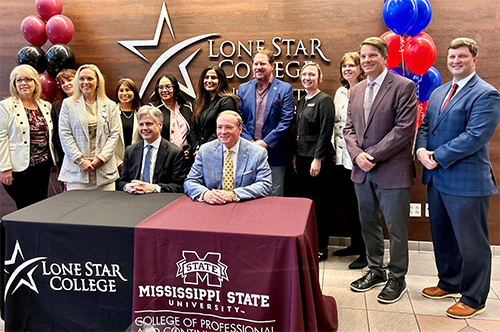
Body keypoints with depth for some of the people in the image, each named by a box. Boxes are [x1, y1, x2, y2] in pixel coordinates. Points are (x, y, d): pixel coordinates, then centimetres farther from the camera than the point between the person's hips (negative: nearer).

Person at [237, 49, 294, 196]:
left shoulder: (285, 89, 1)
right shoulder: (243, 88, 11)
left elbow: (286, 120, -6)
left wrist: (265, 142, -13)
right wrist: (250, 142, -7)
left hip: (274, 153, -2)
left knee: (274, 197, 5)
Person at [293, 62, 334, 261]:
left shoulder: (324, 100, -8)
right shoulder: (302, 102, 16)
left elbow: (326, 132, -14)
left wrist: (318, 159, -18)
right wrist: (296, 155, 15)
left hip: (318, 160, -8)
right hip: (302, 158, 8)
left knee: (319, 204, 0)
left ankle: (321, 249, 12)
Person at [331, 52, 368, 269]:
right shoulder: (340, 92, 15)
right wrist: (334, 150, 14)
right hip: (342, 157, 8)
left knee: (361, 204, -2)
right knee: (346, 202, 14)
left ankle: (366, 252, 11)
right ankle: (355, 244, 30)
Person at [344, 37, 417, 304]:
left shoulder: (403, 86, -8)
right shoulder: (356, 90, 13)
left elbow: (404, 129, -15)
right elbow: (349, 128, 12)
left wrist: (373, 155, -17)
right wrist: (357, 154, -7)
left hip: (392, 170, -6)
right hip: (362, 171, 6)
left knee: (396, 228, 4)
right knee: (368, 224, 16)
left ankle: (397, 279, 22)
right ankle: (376, 270, 34)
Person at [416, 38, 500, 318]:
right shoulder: (438, 93, 14)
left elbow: (475, 136, -21)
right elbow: (425, 126, 14)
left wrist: (438, 157, -18)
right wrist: (422, 150, -6)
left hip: (467, 180, -8)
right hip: (437, 178, 8)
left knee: (471, 243, 5)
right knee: (442, 236, 19)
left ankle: (473, 299, 21)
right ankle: (449, 284, 38)